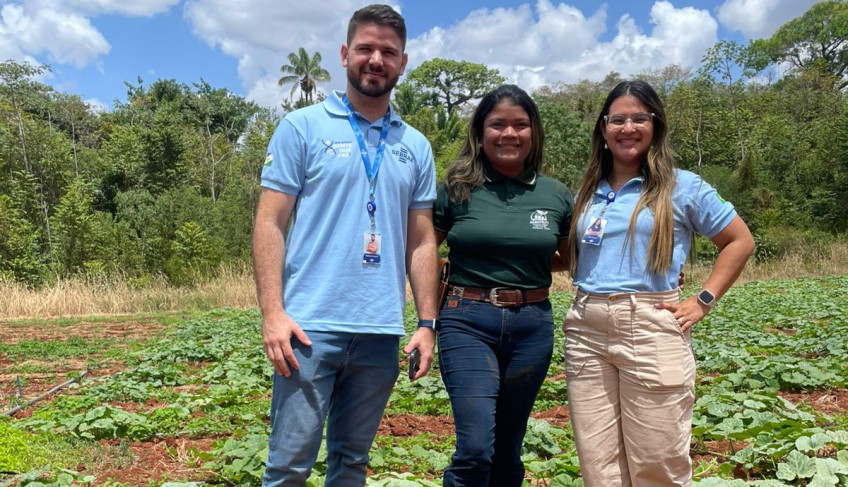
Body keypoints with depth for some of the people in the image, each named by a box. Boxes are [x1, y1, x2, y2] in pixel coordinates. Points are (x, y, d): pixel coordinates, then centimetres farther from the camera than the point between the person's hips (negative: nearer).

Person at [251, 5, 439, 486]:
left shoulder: (416, 147, 12)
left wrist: (427, 324, 6)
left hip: (382, 334, 4)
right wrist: (273, 313, -12)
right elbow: (270, 225, -3)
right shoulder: (303, 127, 2)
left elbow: (422, 242, 12)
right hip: (311, 326, -3)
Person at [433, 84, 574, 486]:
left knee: (507, 450, 14)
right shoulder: (457, 188, -1)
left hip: (532, 327, 3)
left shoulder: (557, 195, 4)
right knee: (475, 448, -12)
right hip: (468, 322, -2)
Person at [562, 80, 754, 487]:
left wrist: (704, 300, -1)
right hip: (585, 331, 4)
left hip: (651, 329, -4)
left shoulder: (682, 187, 3)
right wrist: (587, 292, 5)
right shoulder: (588, 192, 14)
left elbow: (740, 241, 7)